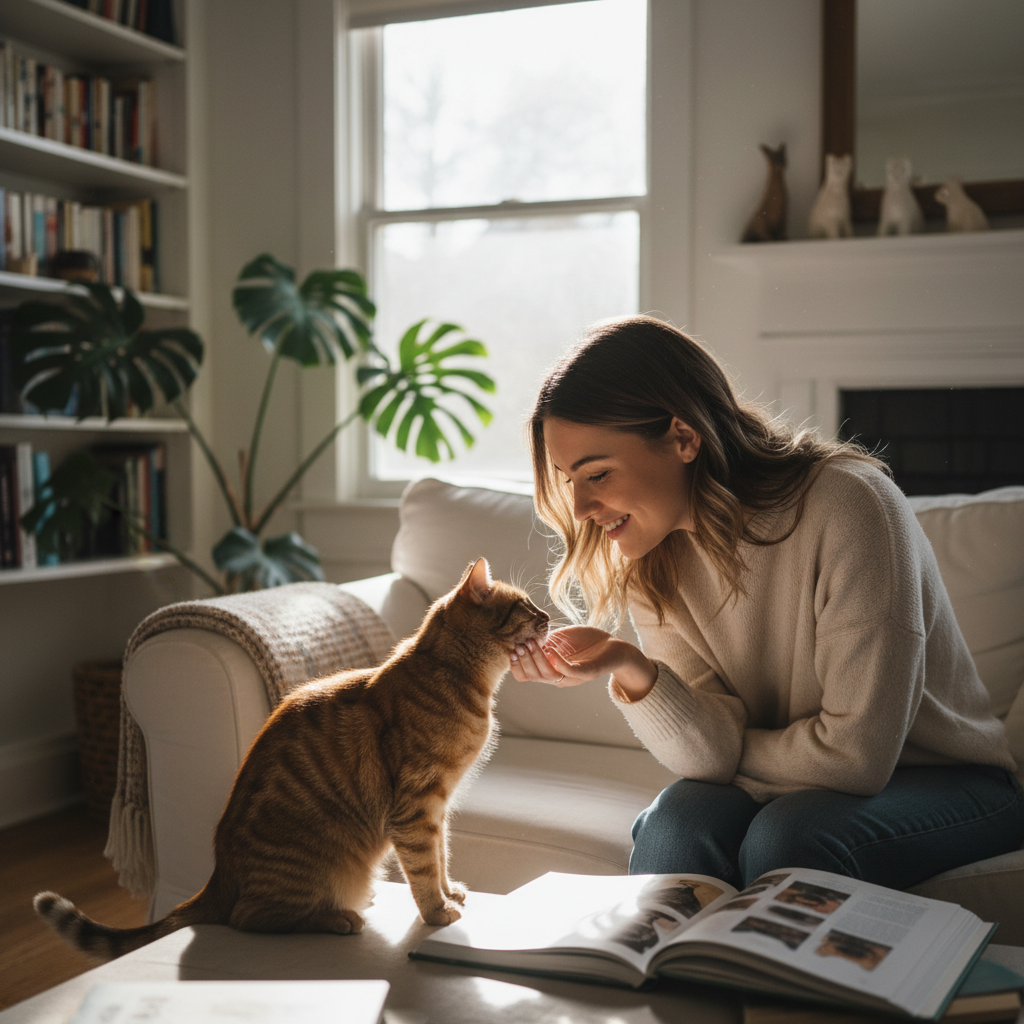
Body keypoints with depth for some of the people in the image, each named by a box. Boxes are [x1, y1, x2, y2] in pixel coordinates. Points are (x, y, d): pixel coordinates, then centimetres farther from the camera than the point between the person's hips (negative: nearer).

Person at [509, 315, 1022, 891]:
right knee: (677, 821, -26)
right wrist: (632, 671, -31)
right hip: (783, 792, 4)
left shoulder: (846, 505, -25)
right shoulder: (651, 562, -6)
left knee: (785, 837, -32)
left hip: (949, 778, -4)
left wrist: (731, 758, -9)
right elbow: (717, 754, -14)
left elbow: (857, 753, -24)